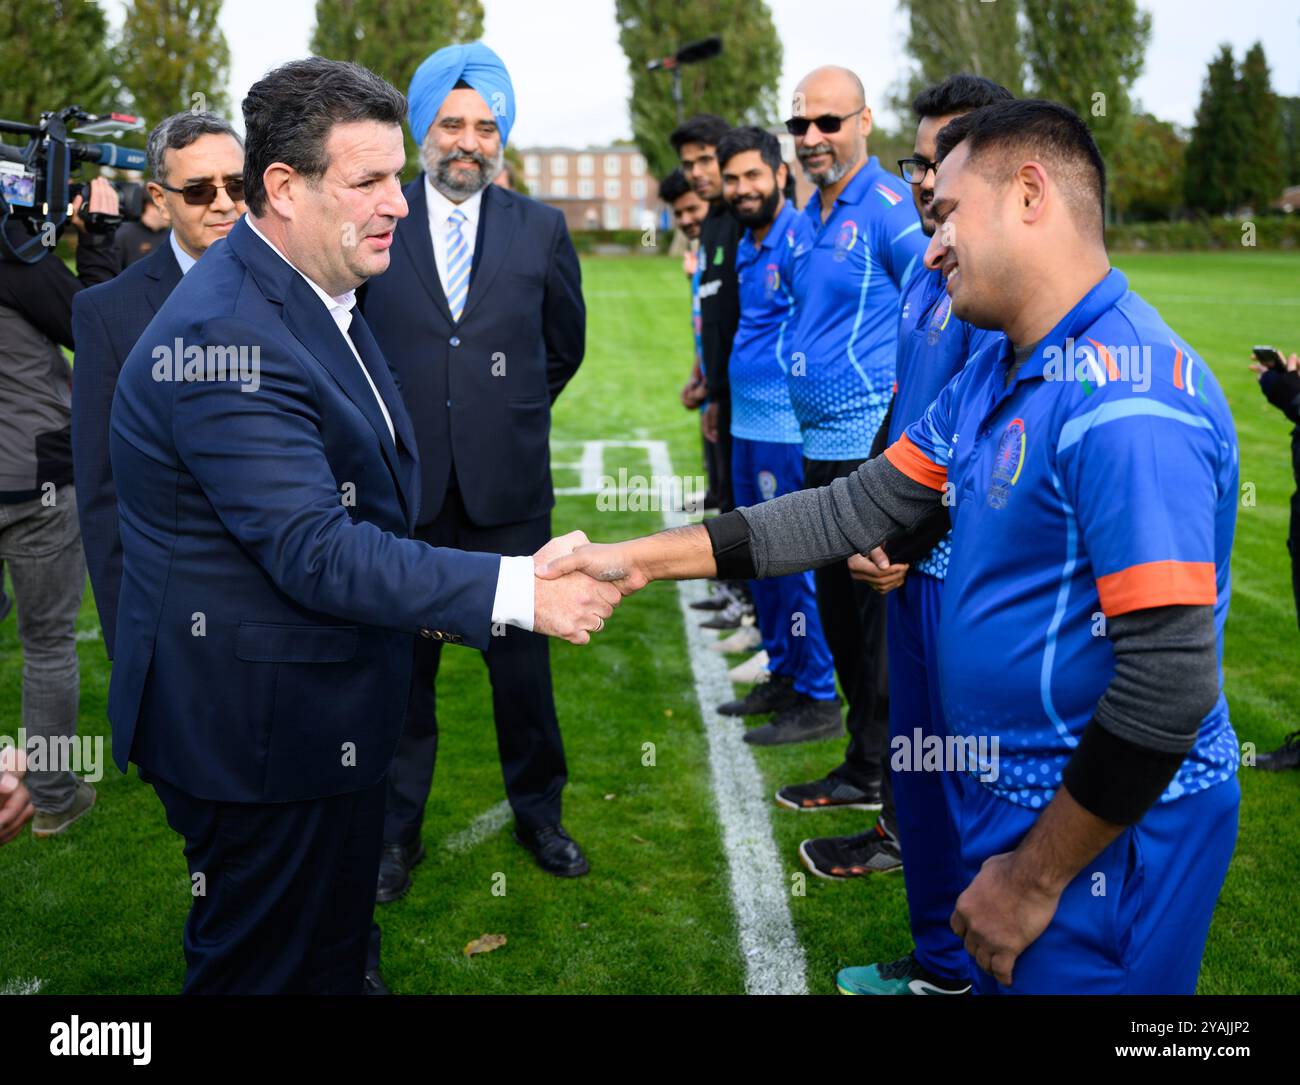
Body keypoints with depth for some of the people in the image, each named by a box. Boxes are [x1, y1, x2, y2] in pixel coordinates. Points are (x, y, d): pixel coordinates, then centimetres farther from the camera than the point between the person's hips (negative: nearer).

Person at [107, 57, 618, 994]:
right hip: (260, 728, -10)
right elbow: (314, 549, -31)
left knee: (337, 953, 24)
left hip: (329, 707, 10)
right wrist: (517, 591, -33)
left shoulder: (313, 289, 7)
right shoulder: (224, 338, -26)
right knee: (269, 968, 9)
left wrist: (421, 599, 13)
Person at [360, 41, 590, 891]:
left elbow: (565, 346, 16)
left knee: (522, 658, 10)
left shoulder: (541, 229, 4)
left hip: (509, 486, 1)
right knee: (403, 665, 10)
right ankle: (397, 831, 26)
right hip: (403, 486, 0)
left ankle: (539, 813, 30)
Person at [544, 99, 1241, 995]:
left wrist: (1036, 881, -18)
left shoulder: (1129, 403, -25)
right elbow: (861, 508, 7)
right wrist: (644, 558, 2)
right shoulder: (996, 375, 6)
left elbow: (1169, 685, -27)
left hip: (1106, 823, -8)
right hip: (1015, 791, 8)